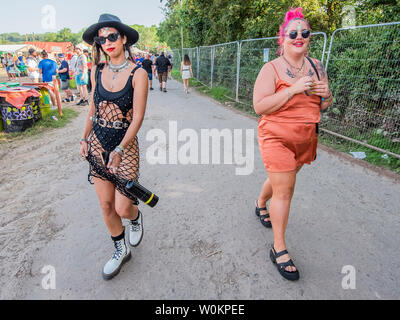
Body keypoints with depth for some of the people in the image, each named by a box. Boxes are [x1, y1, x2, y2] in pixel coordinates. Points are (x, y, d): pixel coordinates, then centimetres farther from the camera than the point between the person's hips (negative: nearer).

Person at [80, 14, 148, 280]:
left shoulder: (138, 74, -9)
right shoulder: (98, 71, 6)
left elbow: (138, 117, -14)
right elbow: (93, 108, 14)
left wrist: (119, 150, -22)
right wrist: (85, 139, 11)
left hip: (125, 144, -4)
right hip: (97, 144, 5)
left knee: (123, 208, -4)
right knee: (106, 205, 9)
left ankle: (136, 217, 35)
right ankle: (121, 250, 32)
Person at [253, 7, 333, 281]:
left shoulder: (317, 67, 8)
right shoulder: (272, 69, -9)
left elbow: (323, 107, 15)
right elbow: (259, 106, -20)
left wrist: (326, 95, -8)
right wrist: (293, 89, -25)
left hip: (306, 139, 6)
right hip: (276, 138, -6)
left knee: (281, 179, 20)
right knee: (284, 190, -7)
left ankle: (261, 204, 51)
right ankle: (279, 248, 8)